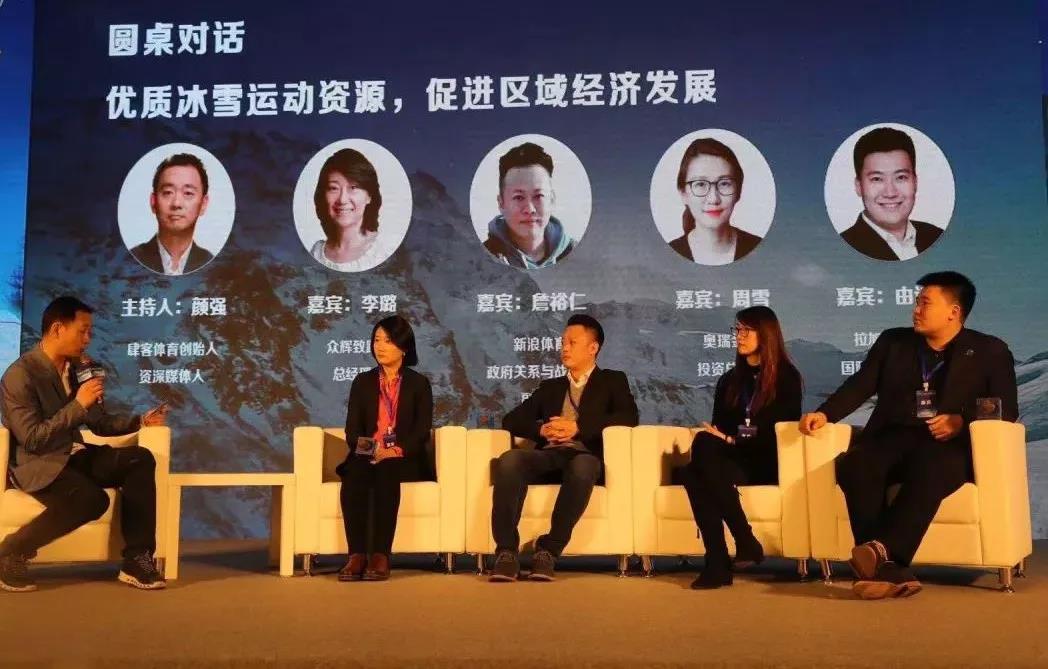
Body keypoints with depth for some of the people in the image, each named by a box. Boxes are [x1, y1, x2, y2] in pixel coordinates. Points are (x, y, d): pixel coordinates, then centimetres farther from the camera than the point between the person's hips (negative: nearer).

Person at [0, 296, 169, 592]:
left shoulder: (76, 369, 9)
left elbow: (100, 423, 16)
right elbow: (32, 439, -22)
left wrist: (141, 421, 1)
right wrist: (77, 404, -24)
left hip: (73, 456, 8)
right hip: (36, 464, -8)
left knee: (140, 459, -15)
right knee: (92, 499, -34)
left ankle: (137, 558, -15)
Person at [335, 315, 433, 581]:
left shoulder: (418, 384, 11)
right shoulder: (363, 382, 19)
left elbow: (422, 432, 0)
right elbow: (352, 429, 9)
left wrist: (396, 451, -18)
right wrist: (369, 449, -13)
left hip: (404, 461, -2)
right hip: (366, 456, 2)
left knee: (385, 473, -35)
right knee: (353, 474, -32)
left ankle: (380, 556, -37)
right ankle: (357, 555, -35)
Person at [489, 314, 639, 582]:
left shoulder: (612, 381, 19)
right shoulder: (550, 387, 29)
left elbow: (628, 417, -1)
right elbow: (511, 420, 20)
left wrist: (577, 427, -11)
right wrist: (541, 429, -2)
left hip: (583, 455, -3)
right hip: (547, 455, 3)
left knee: (582, 468, -40)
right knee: (509, 460, -30)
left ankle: (549, 549, -31)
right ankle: (506, 551, -30)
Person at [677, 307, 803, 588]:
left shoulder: (786, 377, 6)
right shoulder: (729, 380, 22)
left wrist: (733, 441, -10)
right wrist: (713, 439, -8)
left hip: (766, 463, -4)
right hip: (732, 458, 4)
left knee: (703, 444, -35)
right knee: (691, 471, -32)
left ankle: (746, 541, -33)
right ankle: (717, 561, -38)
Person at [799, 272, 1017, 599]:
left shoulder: (990, 351, 12)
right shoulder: (893, 341, 19)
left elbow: (1006, 410, 5)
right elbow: (859, 385, 10)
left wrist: (962, 421, -14)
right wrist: (824, 413, -9)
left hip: (949, 445, -2)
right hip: (894, 438, 3)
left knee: (928, 468, -40)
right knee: (854, 464, -32)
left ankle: (882, 549, -51)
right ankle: (890, 568, -38)